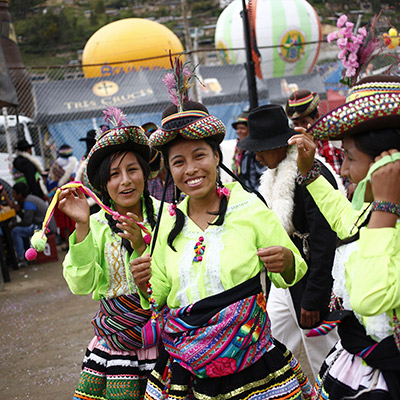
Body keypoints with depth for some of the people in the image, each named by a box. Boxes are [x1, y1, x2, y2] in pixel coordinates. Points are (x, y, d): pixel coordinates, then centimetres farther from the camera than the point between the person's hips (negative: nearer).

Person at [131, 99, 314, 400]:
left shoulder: (249, 208, -5)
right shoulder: (168, 223, 4)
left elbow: (292, 274, 1)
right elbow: (159, 295, 12)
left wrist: (286, 262, -21)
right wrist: (145, 284, -9)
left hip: (249, 359, -3)